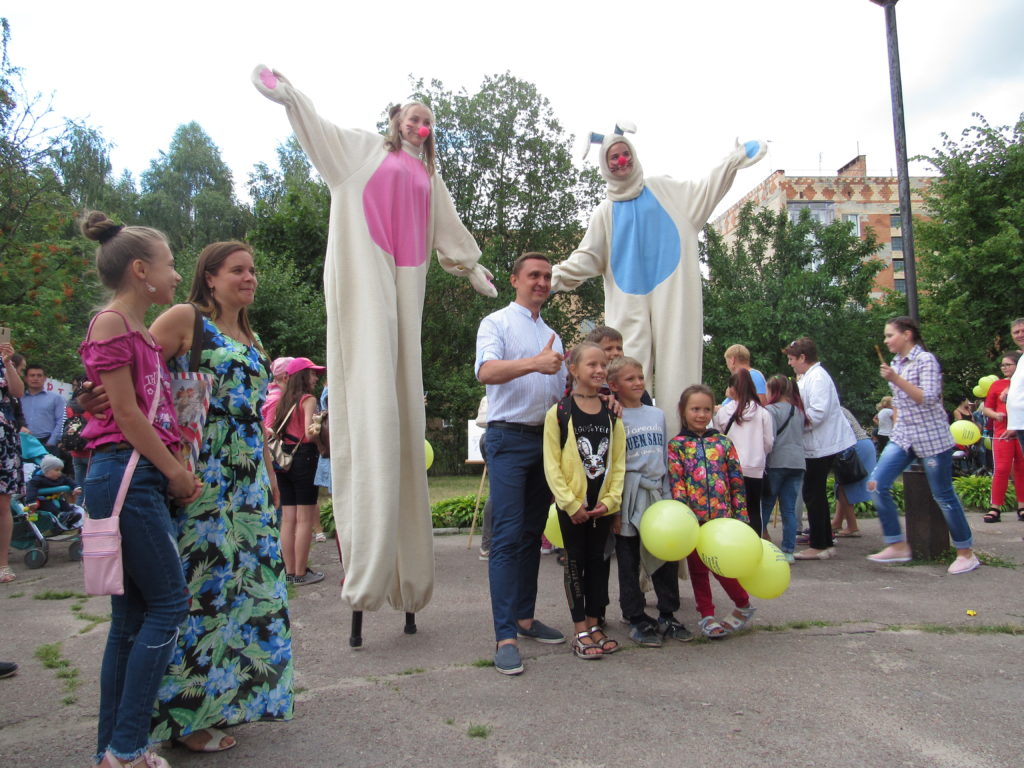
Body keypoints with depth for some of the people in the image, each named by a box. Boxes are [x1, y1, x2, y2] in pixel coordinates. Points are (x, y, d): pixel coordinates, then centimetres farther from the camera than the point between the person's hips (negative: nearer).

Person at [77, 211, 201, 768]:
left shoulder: (140, 331, 19)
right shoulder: (111, 323, -8)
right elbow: (126, 414, -13)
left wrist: (180, 470, 7)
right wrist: (176, 472, -6)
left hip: (141, 479, 9)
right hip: (124, 475, -9)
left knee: (132, 616, 11)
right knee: (169, 602, -6)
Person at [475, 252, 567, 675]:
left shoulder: (553, 336, 20)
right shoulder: (496, 323, -1)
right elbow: (486, 371, -20)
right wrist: (533, 363, -34)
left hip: (546, 438, 7)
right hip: (509, 438, -7)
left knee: (533, 533, 10)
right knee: (508, 535, -11)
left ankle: (525, 617, 20)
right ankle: (505, 636, -8)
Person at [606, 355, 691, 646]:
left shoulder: (657, 414, 12)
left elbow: (665, 457, 16)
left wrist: (669, 496, 12)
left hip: (658, 493, 5)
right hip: (629, 495, -5)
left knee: (667, 556, 8)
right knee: (629, 561, 5)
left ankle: (667, 616, 22)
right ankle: (636, 619, 16)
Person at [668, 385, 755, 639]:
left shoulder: (723, 442, 6)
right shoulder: (676, 445, 0)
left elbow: (737, 482, 6)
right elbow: (676, 484, -7)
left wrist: (741, 516, 2)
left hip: (721, 517, 0)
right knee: (698, 568, 10)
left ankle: (744, 605, 24)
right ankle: (707, 616, 24)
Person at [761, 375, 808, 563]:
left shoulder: (772, 410, -10)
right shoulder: (799, 411, 12)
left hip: (776, 463, -6)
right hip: (797, 463, 6)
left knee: (765, 507, 4)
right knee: (789, 510, 6)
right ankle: (788, 551, 7)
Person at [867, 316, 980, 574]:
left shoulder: (925, 360, -11)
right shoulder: (896, 363, 13)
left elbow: (929, 399, -21)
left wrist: (896, 380, -28)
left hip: (931, 436, -7)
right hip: (903, 436, 7)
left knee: (943, 495, 0)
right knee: (876, 485, -6)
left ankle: (966, 553, 17)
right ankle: (898, 546, 2)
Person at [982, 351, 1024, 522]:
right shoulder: (997, 385, 8)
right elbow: (986, 408, 8)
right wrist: (996, 415, -11)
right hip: (1002, 432, 0)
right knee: (1002, 469, -5)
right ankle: (995, 508, -4)